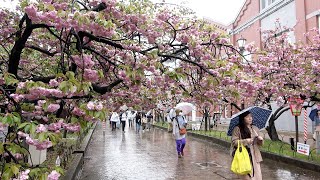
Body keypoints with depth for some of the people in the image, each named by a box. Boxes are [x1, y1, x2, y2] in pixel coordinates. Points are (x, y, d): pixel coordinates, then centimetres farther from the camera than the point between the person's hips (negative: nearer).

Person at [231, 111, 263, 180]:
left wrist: (260, 139, -7)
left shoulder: (255, 128, 10)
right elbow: (234, 142, -10)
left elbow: (260, 143, 15)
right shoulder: (237, 129, -5)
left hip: (254, 157, 4)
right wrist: (245, 141, -21)